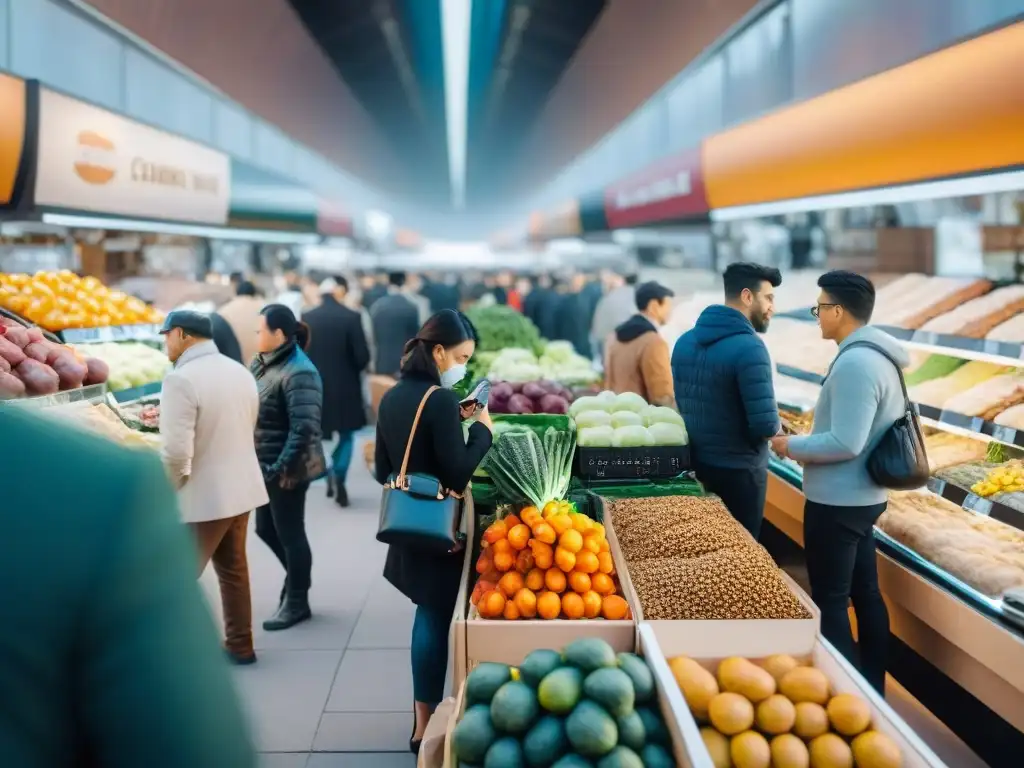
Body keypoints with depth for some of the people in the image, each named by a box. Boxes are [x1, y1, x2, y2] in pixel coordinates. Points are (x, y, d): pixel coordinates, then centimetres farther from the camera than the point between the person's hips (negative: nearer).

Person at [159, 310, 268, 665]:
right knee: (233, 568, 19)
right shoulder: (241, 372, 5)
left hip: (202, 496, -8)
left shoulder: (180, 380, -21)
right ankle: (240, 646, 29)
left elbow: (177, 452, -27)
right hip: (241, 487, 8)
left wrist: (167, 488, -8)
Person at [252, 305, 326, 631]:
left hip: (285, 469, -9)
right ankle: (297, 577, 41)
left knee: (289, 532, 5)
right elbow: (251, 410, 14)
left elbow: (305, 428, -26)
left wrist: (283, 468, -23)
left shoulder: (298, 373, -22)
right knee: (265, 528, 19)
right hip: (264, 465, 9)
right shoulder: (263, 363, 6)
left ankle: (297, 602, 22)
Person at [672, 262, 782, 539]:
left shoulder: (685, 341, 4)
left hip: (693, 464, 7)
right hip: (738, 471, -7)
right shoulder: (749, 347, -20)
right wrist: (776, 428, -2)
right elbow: (765, 425, -23)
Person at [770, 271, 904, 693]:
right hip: (863, 496, 10)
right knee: (865, 594, 17)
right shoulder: (879, 357, 9)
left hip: (837, 502, -10)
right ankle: (872, 689, 29)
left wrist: (792, 445, -12)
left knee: (830, 602, 1)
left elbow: (845, 443, -26)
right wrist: (810, 444, 13)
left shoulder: (854, 362, -23)